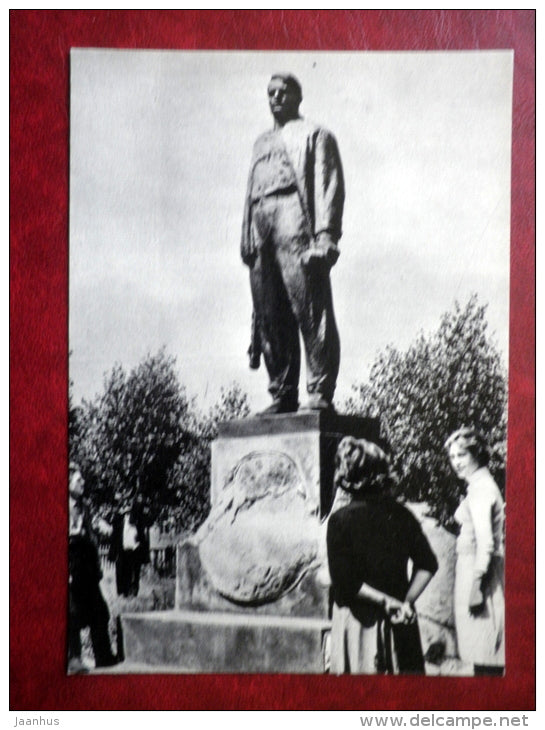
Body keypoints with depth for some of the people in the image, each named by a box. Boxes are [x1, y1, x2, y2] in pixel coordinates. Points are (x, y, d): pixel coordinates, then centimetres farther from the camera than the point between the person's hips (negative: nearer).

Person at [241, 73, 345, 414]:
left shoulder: (314, 134, 13)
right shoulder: (262, 143, 32)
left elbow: (330, 187, 0)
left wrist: (325, 235, -14)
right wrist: (247, 241, 13)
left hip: (295, 225, -6)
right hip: (261, 231, 6)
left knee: (312, 315, -13)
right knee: (269, 320, 0)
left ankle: (321, 395, -13)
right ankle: (283, 396, 4)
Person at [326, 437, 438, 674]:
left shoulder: (341, 519, -12)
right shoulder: (401, 514, -1)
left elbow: (345, 582, -16)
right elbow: (427, 565, -2)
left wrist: (387, 601, -10)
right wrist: (406, 602, -4)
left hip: (358, 618, -4)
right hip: (399, 622, 4)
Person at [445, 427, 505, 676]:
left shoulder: (480, 489, -14)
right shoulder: (483, 485, 16)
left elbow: (485, 543, -21)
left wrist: (476, 589, -21)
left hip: (480, 571, -10)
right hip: (479, 570, 10)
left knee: (485, 658, -6)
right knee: (485, 654, 12)